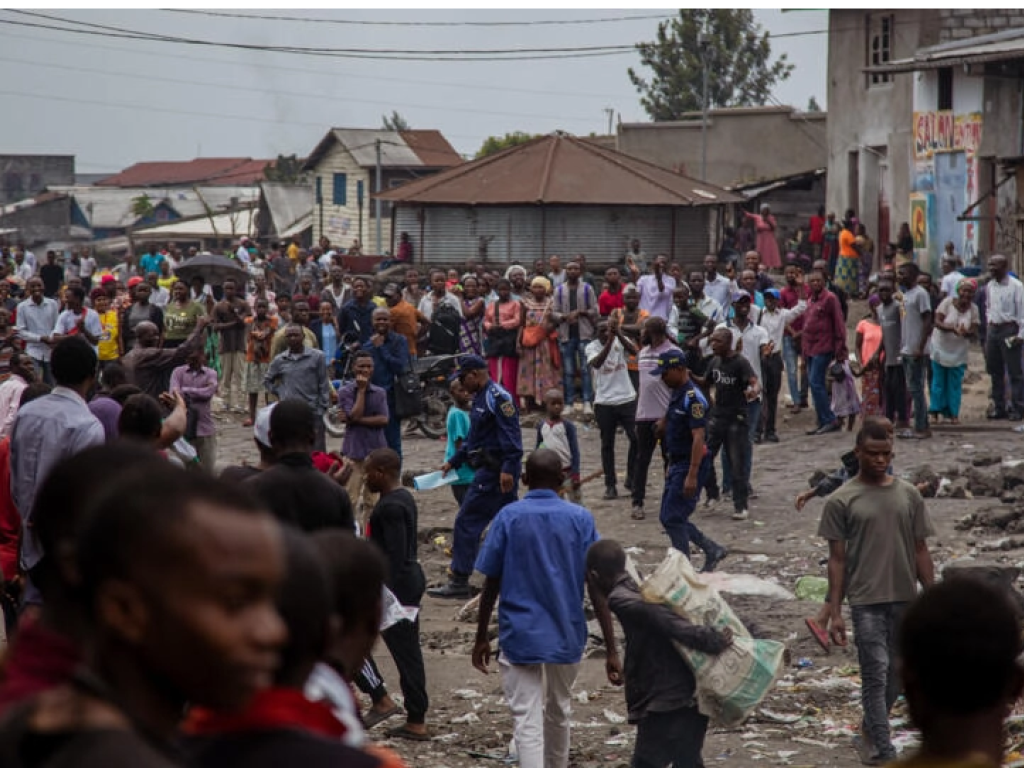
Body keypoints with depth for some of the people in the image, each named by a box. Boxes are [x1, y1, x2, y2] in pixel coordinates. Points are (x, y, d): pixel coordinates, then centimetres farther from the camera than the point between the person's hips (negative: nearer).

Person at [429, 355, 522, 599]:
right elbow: (473, 438, 27)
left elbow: (511, 437, -22)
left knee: (467, 521, -8)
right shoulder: (480, 399, 18)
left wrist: (507, 469, -27)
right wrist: (453, 462, 24)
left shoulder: (498, 398, -15)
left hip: (496, 470, -11)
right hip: (490, 468, 11)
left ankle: (459, 581, -5)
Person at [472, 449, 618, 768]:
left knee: (527, 722, -4)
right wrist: (611, 650, -4)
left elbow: (491, 583, -3)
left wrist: (481, 638, 9)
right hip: (566, 634, 2)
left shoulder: (509, 517, -5)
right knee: (558, 712, 23)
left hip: (520, 634, -2)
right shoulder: (580, 519, -3)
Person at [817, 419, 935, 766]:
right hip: (866, 601, -4)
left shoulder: (909, 495, 6)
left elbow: (921, 551, 9)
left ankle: (871, 732, 32)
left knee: (894, 674, 11)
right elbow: (837, 559, -1)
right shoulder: (842, 501, -3)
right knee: (876, 674, -8)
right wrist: (835, 613, -4)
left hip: (904, 599, 4)